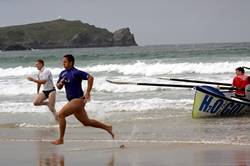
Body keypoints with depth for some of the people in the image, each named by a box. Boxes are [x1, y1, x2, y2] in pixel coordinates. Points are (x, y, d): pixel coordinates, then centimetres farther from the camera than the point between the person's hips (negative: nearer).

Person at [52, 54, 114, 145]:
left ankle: (60, 139, -9)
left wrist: (88, 92, -23)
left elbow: (90, 78, -21)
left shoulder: (76, 73, -15)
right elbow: (58, 87, 19)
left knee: (61, 114, -16)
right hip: (73, 101, 9)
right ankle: (107, 127, 28)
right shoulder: (63, 73, 10)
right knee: (86, 122, 16)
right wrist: (60, 83, -5)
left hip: (78, 100, -9)